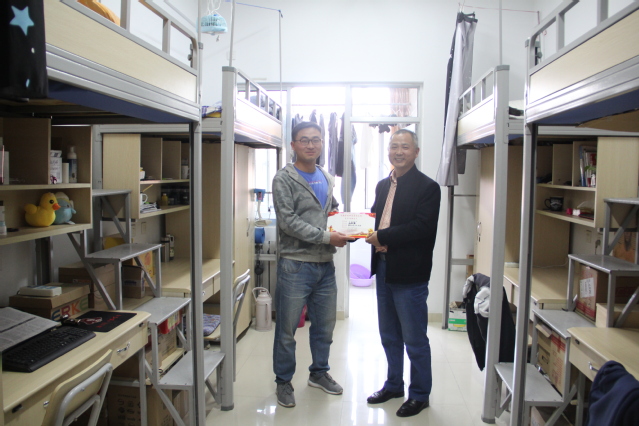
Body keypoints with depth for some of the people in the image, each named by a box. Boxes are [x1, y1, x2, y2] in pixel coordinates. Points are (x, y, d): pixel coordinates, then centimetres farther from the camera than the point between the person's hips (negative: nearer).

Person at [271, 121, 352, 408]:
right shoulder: (284, 179, -8)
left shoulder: (326, 178, 13)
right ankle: (283, 381, 25)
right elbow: (288, 221, -17)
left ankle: (319, 372, 38)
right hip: (295, 264, -6)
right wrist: (327, 237, -19)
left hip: (325, 265, 6)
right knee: (287, 328, 6)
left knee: (325, 325, 18)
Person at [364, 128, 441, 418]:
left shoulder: (427, 187, -11)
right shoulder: (382, 185, 12)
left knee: (415, 340, 7)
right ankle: (394, 385, 38)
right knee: (389, 336, 20)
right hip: (383, 269, 7)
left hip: (410, 274, -7)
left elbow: (421, 228, -21)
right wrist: (368, 234, -6)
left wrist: (382, 237, -19)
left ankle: (420, 394, 25)